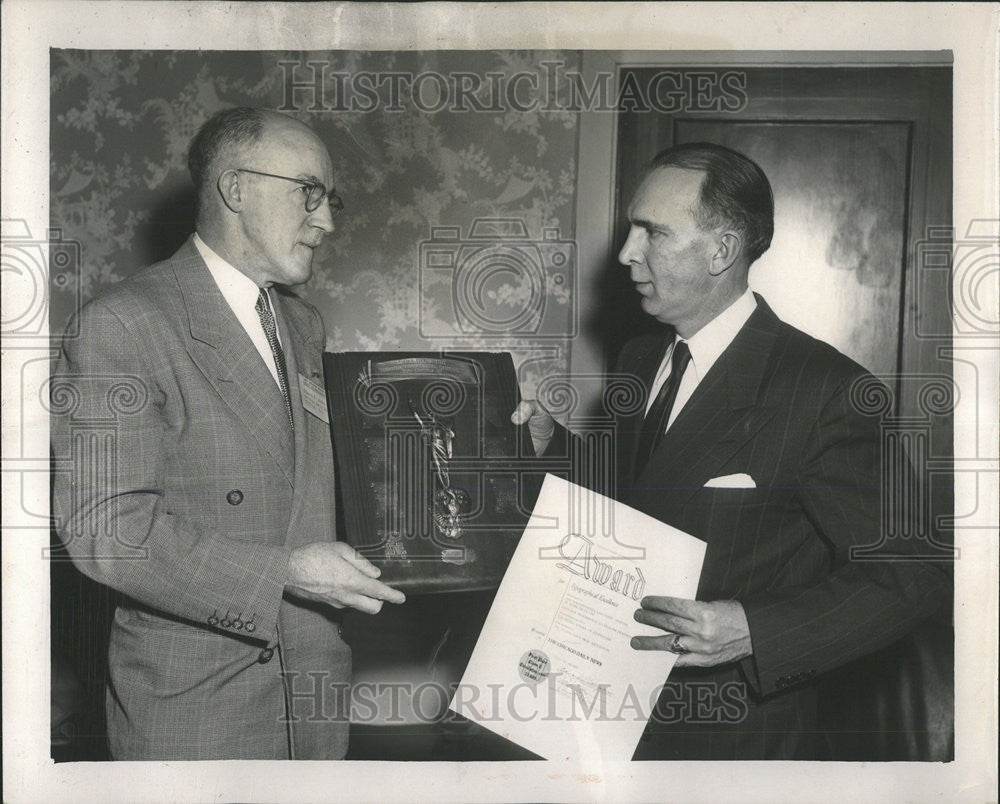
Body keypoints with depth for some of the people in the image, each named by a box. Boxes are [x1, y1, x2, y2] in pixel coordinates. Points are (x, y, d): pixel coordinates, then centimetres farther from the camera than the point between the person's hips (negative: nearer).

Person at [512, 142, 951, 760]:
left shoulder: (827, 390, -20)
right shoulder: (640, 359, 4)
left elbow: (912, 574, -19)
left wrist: (755, 632, -29)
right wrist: (552, 446, -2)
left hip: (735, 734, -6)